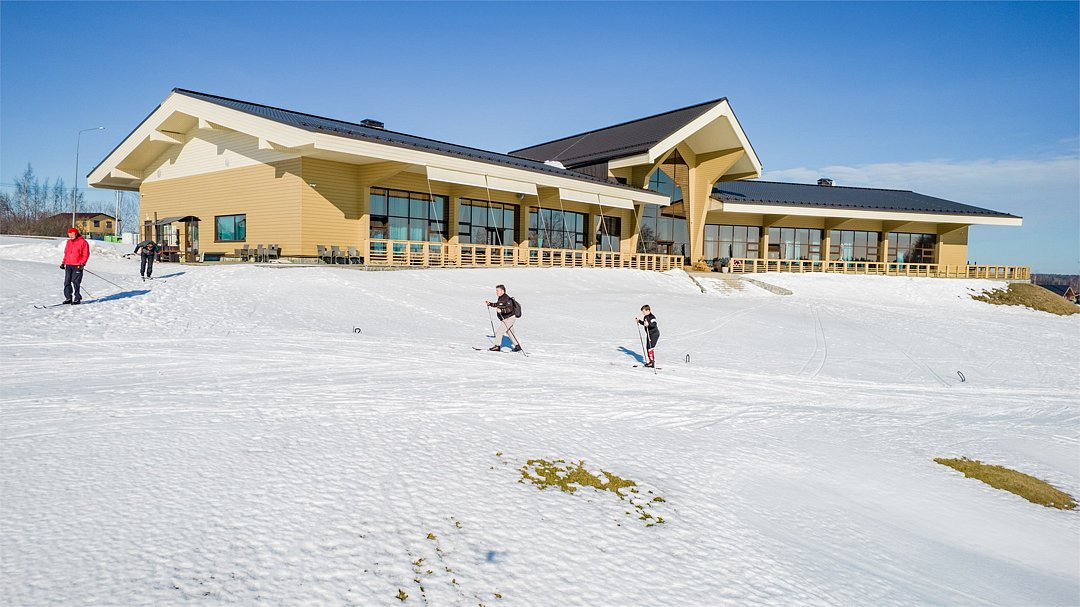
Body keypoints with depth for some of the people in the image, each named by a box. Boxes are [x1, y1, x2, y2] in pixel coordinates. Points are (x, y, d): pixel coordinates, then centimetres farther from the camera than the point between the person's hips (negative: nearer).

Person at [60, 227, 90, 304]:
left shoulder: (82, 242, -4)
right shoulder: (69, 242, 15)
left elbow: (86, 254, -6)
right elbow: (66, 253, 23)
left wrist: (82, 264, -14)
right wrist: (63, 263, 16)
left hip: (77, 266, -6)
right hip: (68, 265, 6)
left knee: (75, 282, -8)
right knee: (67, 282, 6)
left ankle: (77, 298, -2)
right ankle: (68, 298, 13)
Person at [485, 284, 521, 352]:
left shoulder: (507, 299, -21)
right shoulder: (500, 298, 8)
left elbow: (510, 309, -32)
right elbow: (497, 304, 27)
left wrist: (501, 310, -43)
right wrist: (490, 304, 16)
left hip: (509, 318, -10)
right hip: (505, 319, 10)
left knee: (499, 331, -10)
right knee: (510, 333, 17)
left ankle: (497, 346, -2)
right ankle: (517, 346, 26)